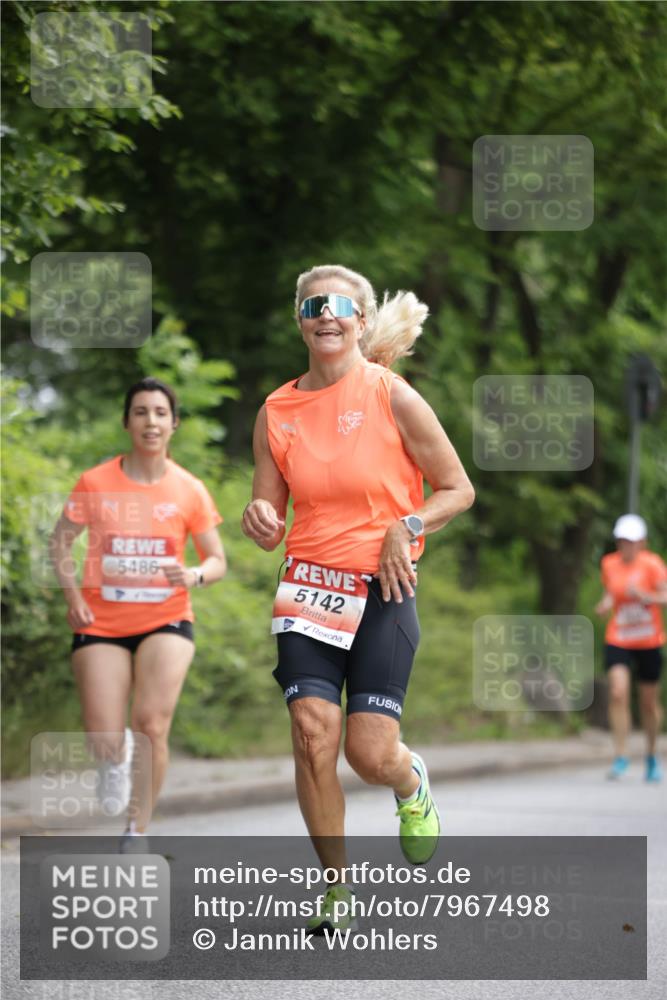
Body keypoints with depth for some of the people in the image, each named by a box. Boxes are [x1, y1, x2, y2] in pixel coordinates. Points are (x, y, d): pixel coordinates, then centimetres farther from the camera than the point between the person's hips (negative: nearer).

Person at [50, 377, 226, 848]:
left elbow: (218, 561, 5)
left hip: (166, 620, 0)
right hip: (101, 624, 0)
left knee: (152, 725, -18)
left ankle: (137, 834, -1)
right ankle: (117, 758, 33)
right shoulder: (95, 483, -3)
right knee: (104, 743, -7)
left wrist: (193, 575, -17)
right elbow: (61, 541, 10)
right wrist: (73, 594, -5)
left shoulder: (190, 491, -2)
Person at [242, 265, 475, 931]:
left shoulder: (392, 396, -3)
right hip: (308, 587, 3)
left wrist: (406, 527, -12)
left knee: (371, 755, -6)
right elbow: (270, 519, 12)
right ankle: (336, 885, 6)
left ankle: (411, 786, 33)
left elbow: (458, 490, 3)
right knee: (312, 737, -12)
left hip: (382, 589, -3)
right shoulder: (276, 412, 6)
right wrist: (259, 521, -11)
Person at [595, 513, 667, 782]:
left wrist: (644, 595, -35)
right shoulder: (609, 564, 1)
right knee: (618, 693, -18)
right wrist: (606, 603, -4)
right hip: (618, 641, 2)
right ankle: (621, 757, -14)